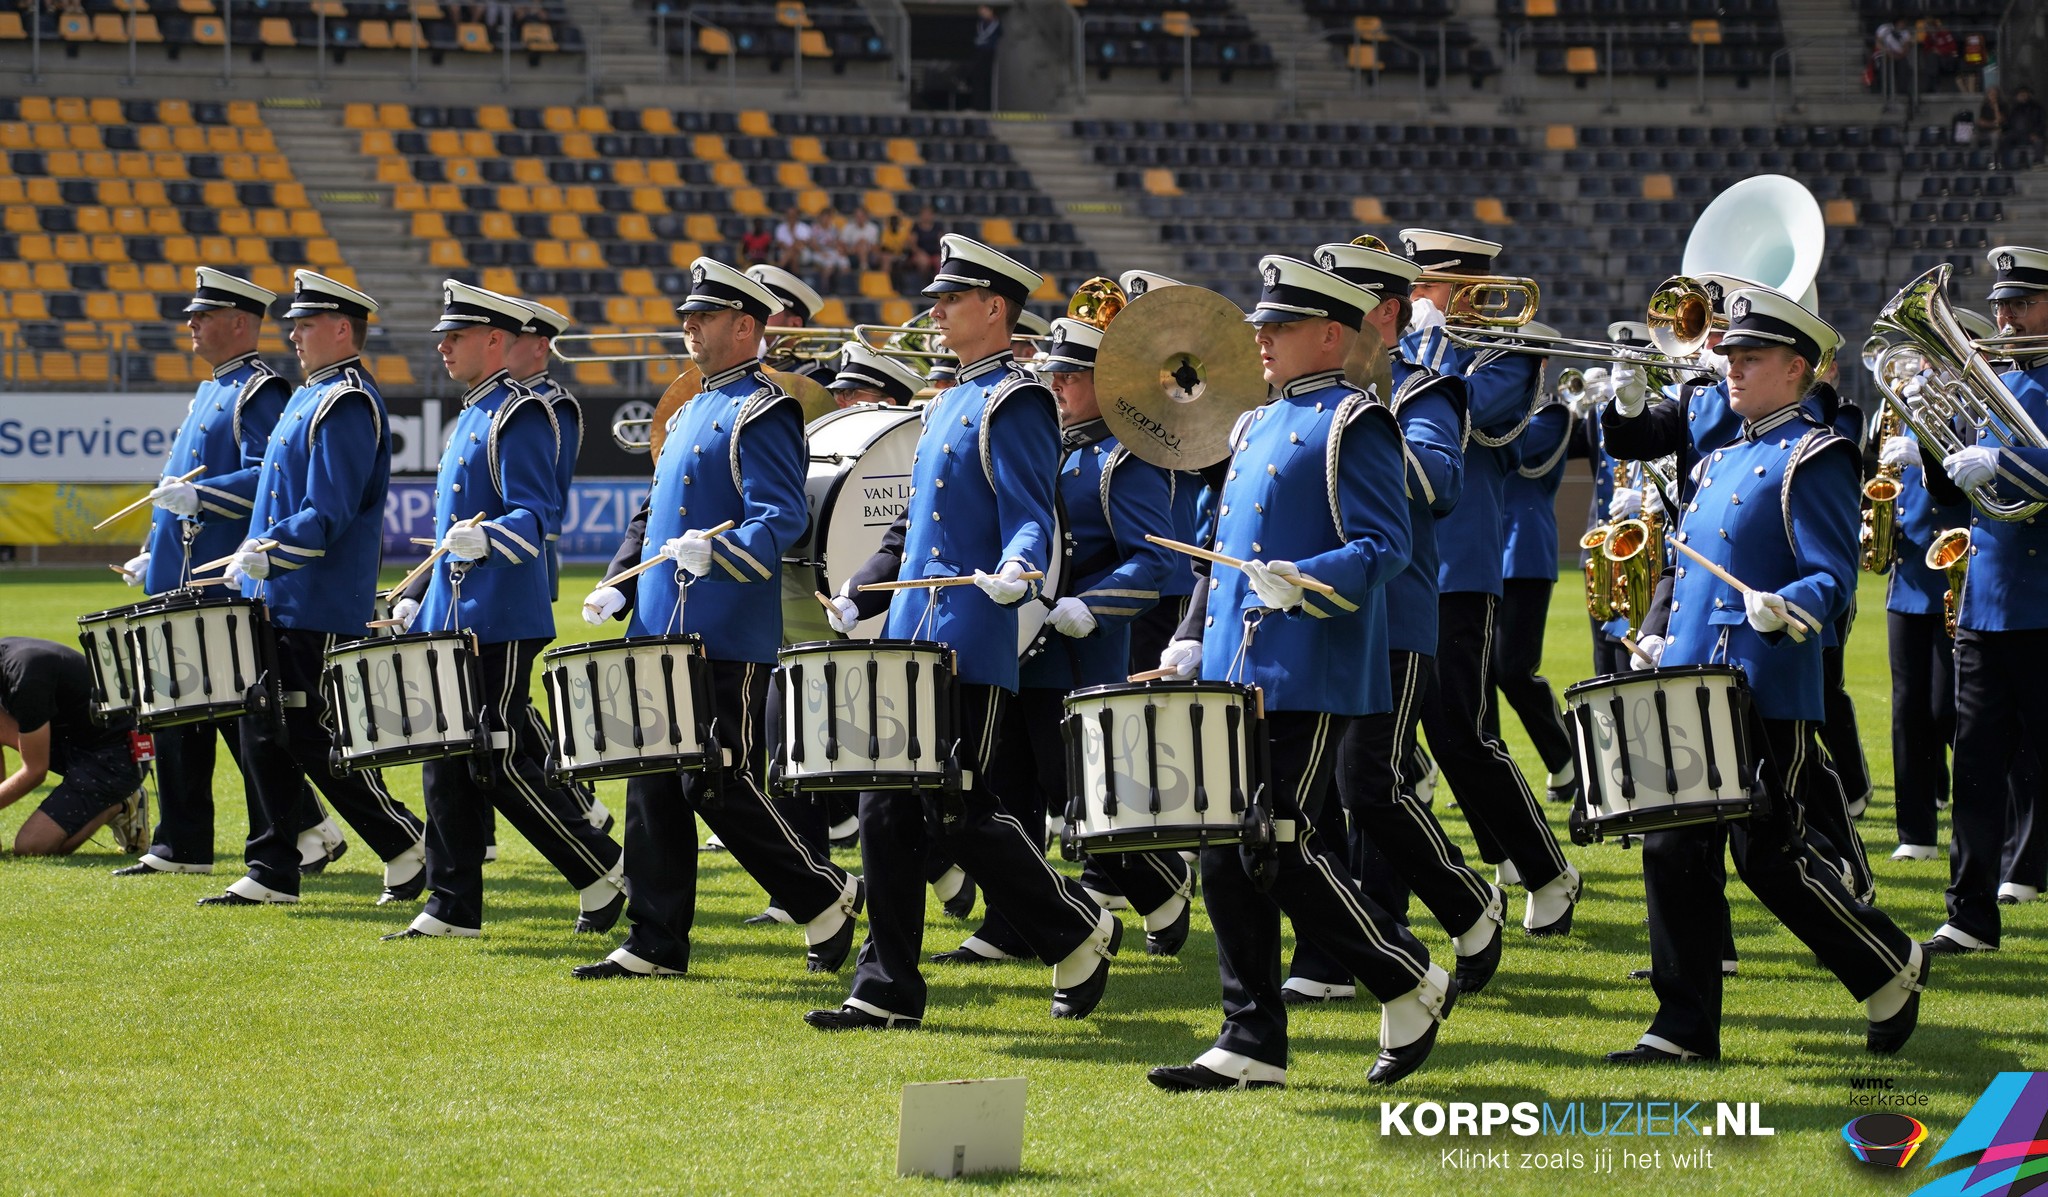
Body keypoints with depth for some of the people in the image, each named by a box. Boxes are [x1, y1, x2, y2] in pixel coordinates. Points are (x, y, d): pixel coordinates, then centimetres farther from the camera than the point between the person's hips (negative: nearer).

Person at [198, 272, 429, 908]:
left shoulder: (347, 403, -15)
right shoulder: (311, 395, 17)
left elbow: (329, 514, -22)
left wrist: (268, 550, -27)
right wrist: (257, 554, 17)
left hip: (318, 610, -10)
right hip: (279, 602, 10)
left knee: (313, 736, -6)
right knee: (265, 734, 8)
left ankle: (408, 846, 7)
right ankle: (273, 872, 11)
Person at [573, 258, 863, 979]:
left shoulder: (761, 414, -9)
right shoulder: (689, 415, 19)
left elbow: (782, 519, -19)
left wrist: (715, 552, -35)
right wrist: (617, 588, 11)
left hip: (727, 644, -9)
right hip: (662, 635, 9)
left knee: (720, 787, -8)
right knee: (655, 788, 6)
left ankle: (827, 896, 10)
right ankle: (655, 944, 10)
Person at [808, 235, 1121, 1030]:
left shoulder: (1014, 405, -8)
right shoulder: (945, 406, 20)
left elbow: (1030, 517, -17)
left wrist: (1018, 569, -37)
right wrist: (859, 594, 19)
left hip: (973, 649, -9)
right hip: (912, 641, 9)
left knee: (959, 810, -8)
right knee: (888, 811, 4)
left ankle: (1081, 931, 11)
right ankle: (888, 993, 6)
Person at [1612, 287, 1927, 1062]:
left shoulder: (1811, 460, -7)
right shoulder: (1720, 462, 18)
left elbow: (1834, 578, -15)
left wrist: (1784, 609, -34)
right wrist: (1666, 644, 17)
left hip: (1768, 700, -8)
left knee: (1770, 858, -4)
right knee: (1676, 852, 3)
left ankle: (1892, 969, 16)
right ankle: (1685, 1027, 8)